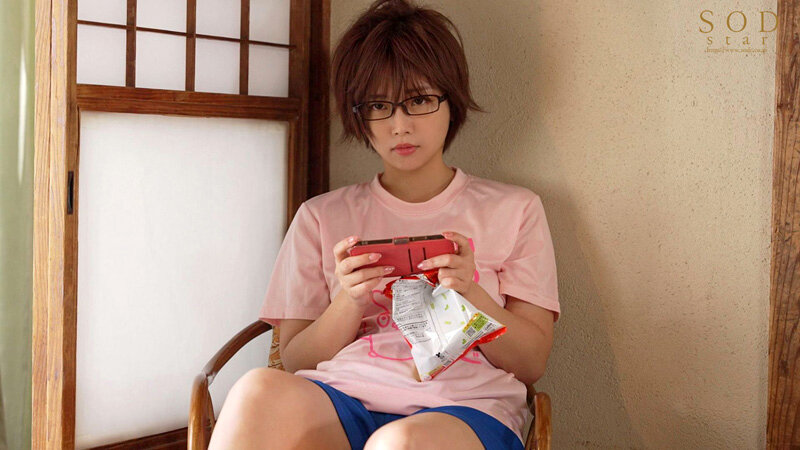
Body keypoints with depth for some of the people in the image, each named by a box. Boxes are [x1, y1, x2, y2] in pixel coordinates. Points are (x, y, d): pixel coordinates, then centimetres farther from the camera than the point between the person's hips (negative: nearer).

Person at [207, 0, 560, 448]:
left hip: (463, 407, -2)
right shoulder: (322, 217, 19)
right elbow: (294, 363, 13)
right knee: (262, 391, -34)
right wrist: (350, 300, -6)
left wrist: (468, 292, -9)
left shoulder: (513, 209, 16)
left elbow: (532, 363, 9)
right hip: (337, 401, 2)